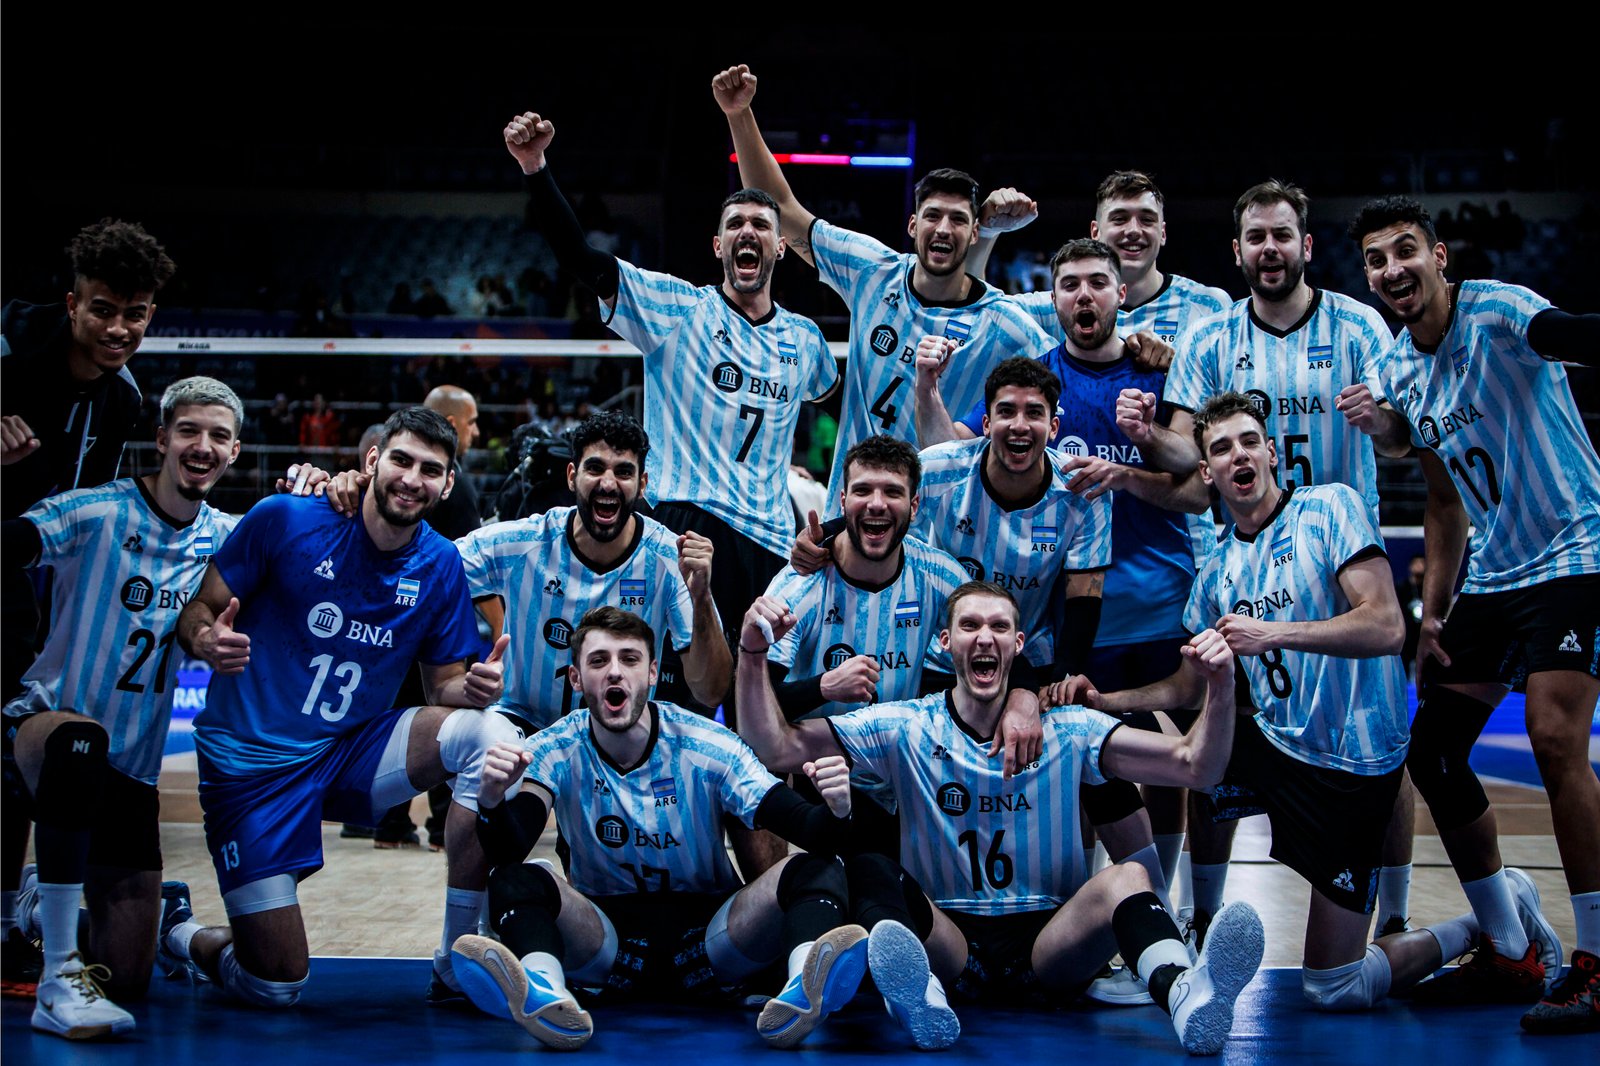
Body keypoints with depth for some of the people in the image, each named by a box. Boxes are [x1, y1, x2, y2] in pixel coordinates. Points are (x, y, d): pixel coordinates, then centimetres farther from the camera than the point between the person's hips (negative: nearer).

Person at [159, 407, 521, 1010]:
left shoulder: (440, 565, -1)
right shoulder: (286, 521, -11)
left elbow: (443, 685, 6)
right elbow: (197, 609, -4)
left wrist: (473, 688, -18)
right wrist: (206, 639, -29)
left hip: (353, 755, 4)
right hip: (252, 762, -3)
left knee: (492, 737, -26)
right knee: (276, 987, -7)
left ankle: (456, 970, -15)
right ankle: (178, 930, 31)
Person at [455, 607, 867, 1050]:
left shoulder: (707, 747, -8)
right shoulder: (556, 752, -6)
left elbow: (805, 827, -13)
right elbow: (509, 853, -21)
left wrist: (833, 813, -37)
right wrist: (491, 801, -43)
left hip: (707, 935, 0)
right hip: (606, 931, 0)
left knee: (816, 871, -23)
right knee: (515, 880, -26)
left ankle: (803, 987, -53)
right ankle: (542, 991, -54)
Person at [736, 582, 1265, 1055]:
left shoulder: (1066, 730, 4)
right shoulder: (906, 728, 5)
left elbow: (1194, 767, -5)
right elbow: (777, 748, -3)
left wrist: (1220, 688, -23)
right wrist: (752, 655, -18)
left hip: (1050, 944, 0)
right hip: (947, 943, 0)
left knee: (1127, 877, -26)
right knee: (867, 870, -25)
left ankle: (1185, 996, -56)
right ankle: (918, 992, -56)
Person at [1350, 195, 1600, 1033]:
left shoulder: (1496, 312, -13)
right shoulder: (1397, 373, 9)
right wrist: (1431, 614, 11)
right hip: (1491, 576, 9)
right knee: (1432, 752, 7)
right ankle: (1510, 954, 21)